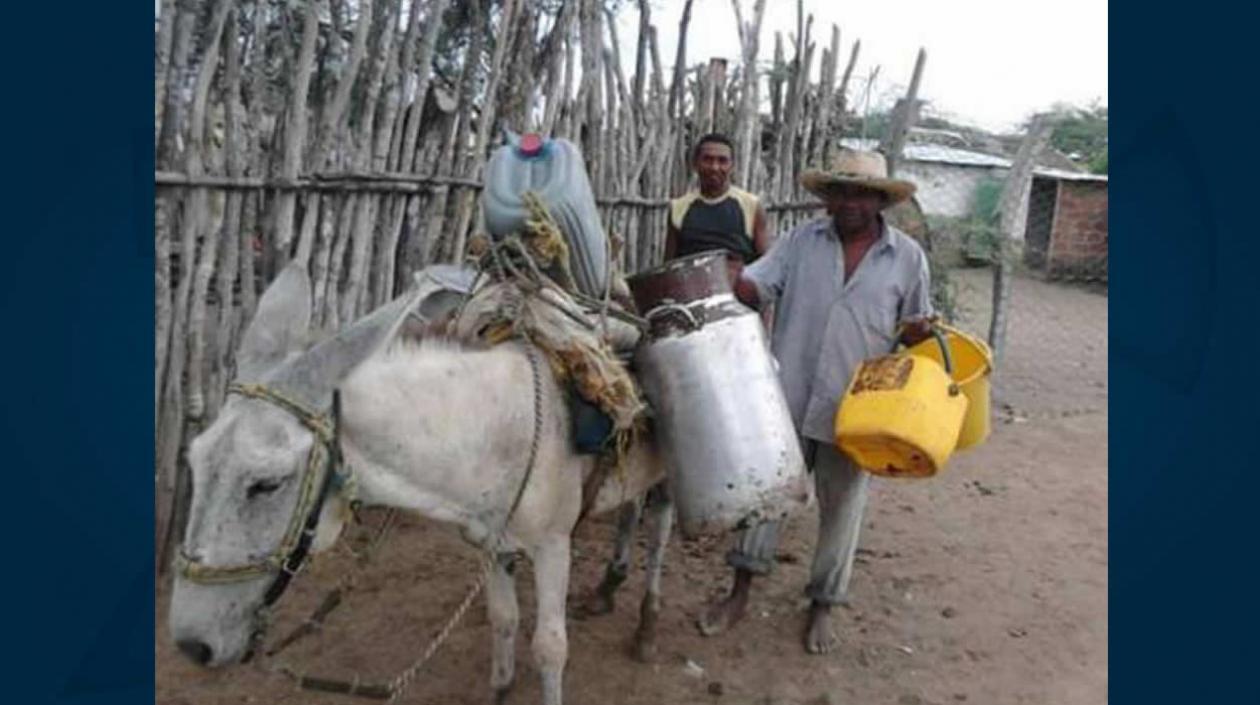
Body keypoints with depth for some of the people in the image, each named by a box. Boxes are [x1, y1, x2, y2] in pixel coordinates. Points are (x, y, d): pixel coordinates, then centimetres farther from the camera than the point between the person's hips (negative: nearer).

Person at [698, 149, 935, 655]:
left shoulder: (907, 257, 2)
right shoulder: (801, 241, 2)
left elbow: (913, 327, 9)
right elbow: (754, 285, -6)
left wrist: (918, 332, -13)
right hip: (787, 397, 1)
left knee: (840, 508, 11)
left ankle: (822, 607, 31)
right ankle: (740, 593, 26)